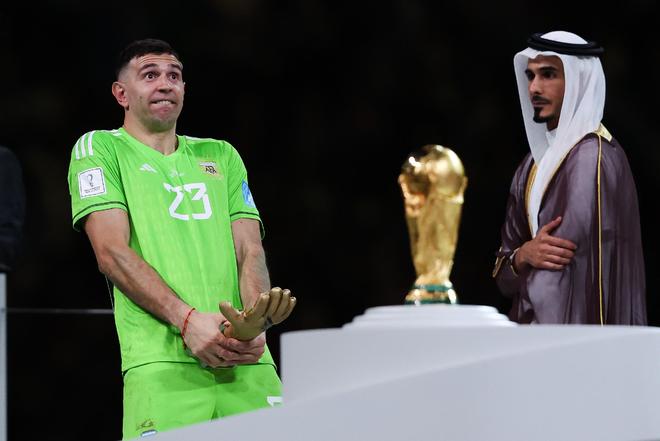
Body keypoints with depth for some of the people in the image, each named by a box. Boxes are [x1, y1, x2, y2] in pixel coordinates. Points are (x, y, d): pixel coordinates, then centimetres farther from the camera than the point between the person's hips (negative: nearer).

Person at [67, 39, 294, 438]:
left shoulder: (222, 156, 24)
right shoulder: (100, 148, 11)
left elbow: (250, 250, 14)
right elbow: (112, 252, -2)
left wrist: (255, 322, -8)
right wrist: (186, 318, -15)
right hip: (161, 363, -4)